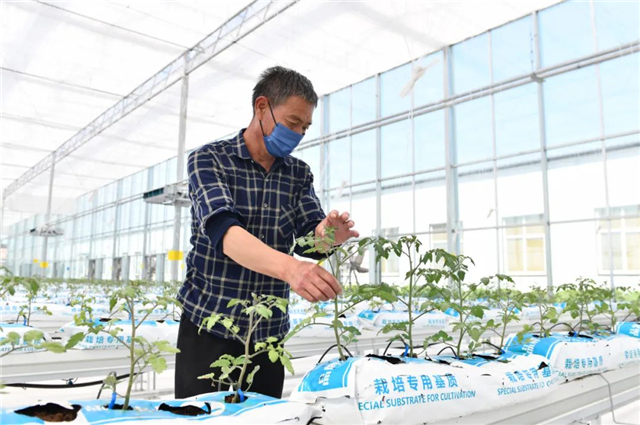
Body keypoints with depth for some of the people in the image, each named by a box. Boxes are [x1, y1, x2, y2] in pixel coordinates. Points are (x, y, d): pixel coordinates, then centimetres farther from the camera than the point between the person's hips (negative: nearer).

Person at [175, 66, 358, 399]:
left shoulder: (299, 174, 5)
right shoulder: (208, 159, -9)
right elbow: (223, 230, -26)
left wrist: (326, 234, -30)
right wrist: (289, 268, -43)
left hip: (270, 333, 4)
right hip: (208, 326, -3)